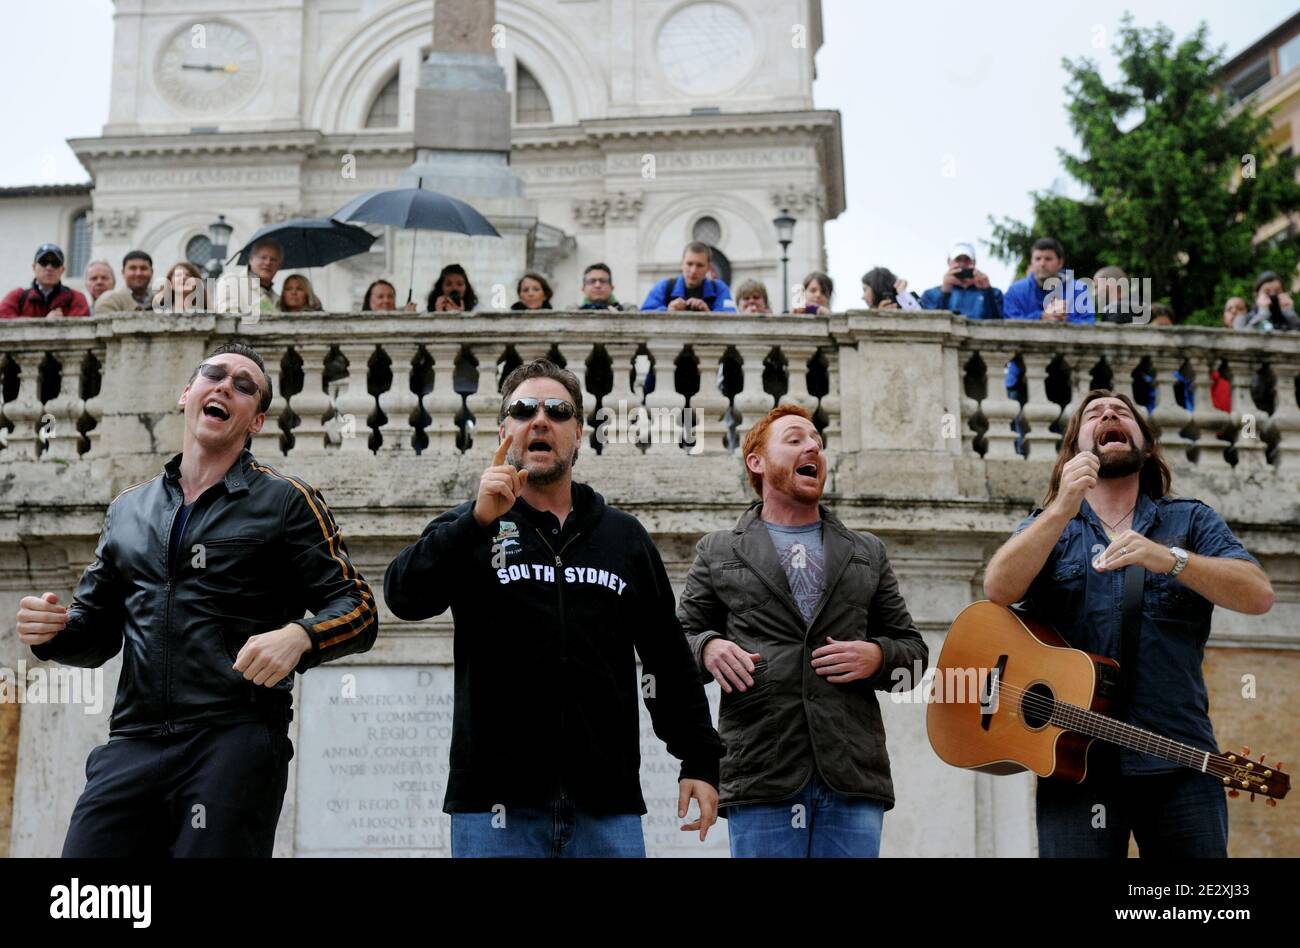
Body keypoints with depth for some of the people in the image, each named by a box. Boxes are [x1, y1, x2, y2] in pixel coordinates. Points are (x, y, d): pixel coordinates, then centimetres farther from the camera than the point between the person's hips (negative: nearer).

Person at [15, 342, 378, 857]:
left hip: (236, 742, -4)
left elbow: (358, 609, 1)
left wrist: (298, 636, -20)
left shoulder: (287, 502, 5)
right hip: (132, 746, 4)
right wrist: (53, 630, 1)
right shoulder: (127, 509, 18)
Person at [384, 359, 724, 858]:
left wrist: (700, 761, 9)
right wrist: (479, 520, -20)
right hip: (495, 803, -2)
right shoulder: (469, 528, 8)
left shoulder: (625, 536, 13)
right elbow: (405, 597, -9)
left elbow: (669, 661, 14)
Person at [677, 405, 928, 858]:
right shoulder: (718, 552, 14)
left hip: (853, 774, 2)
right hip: (761, 777, -2)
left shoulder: (868, 553, 20)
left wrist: (877, 657, -2)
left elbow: (912, 647, 20)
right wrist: (707, 648, -9)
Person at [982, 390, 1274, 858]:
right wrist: (1061, 510, -18)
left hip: (1178, 757, 1)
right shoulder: (1045, 526, 13)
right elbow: (999, 590, -7)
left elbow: (1259, 596, -3)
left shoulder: (1191, 521, 12)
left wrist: (1168, 559, -17)